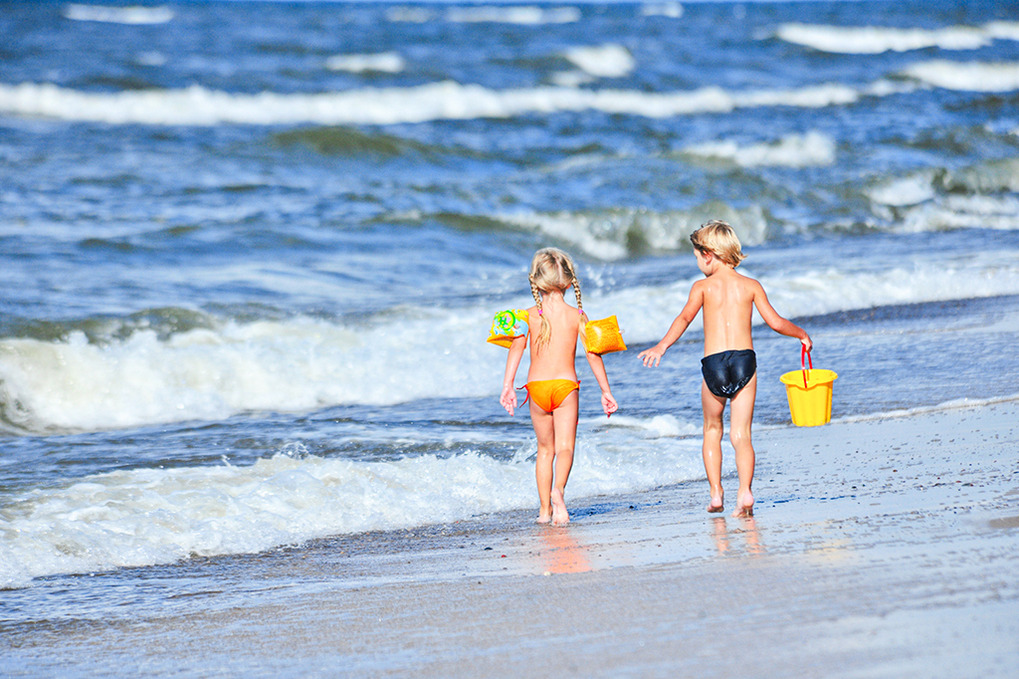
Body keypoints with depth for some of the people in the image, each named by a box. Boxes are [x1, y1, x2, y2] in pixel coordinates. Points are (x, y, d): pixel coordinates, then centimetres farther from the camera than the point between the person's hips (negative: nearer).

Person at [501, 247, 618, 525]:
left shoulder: (530, 315, 1)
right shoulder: (577, 315, 1)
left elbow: (517, 348, -8)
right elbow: (593, 354, 1)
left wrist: (507, 385, -10)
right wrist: (606, 391, 7)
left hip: (537, 387, 1)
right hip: (566, 385, -1)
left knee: (545, 449, 15)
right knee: (565, 447, -2)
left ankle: (545, 509, 17)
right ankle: (558, 489, -32)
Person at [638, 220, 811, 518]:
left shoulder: (703, 286, 6)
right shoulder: (751, 286, 11)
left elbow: (685, 317, -10)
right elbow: (775, 322, 9)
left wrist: (662, 346, -17)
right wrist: (802, 334, 26)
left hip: (713, 362, -1)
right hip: (745, 359, 1)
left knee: (712, 430, 18)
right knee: (741, 434, 3)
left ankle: (715, 493, 12)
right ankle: (745, 491, -16)